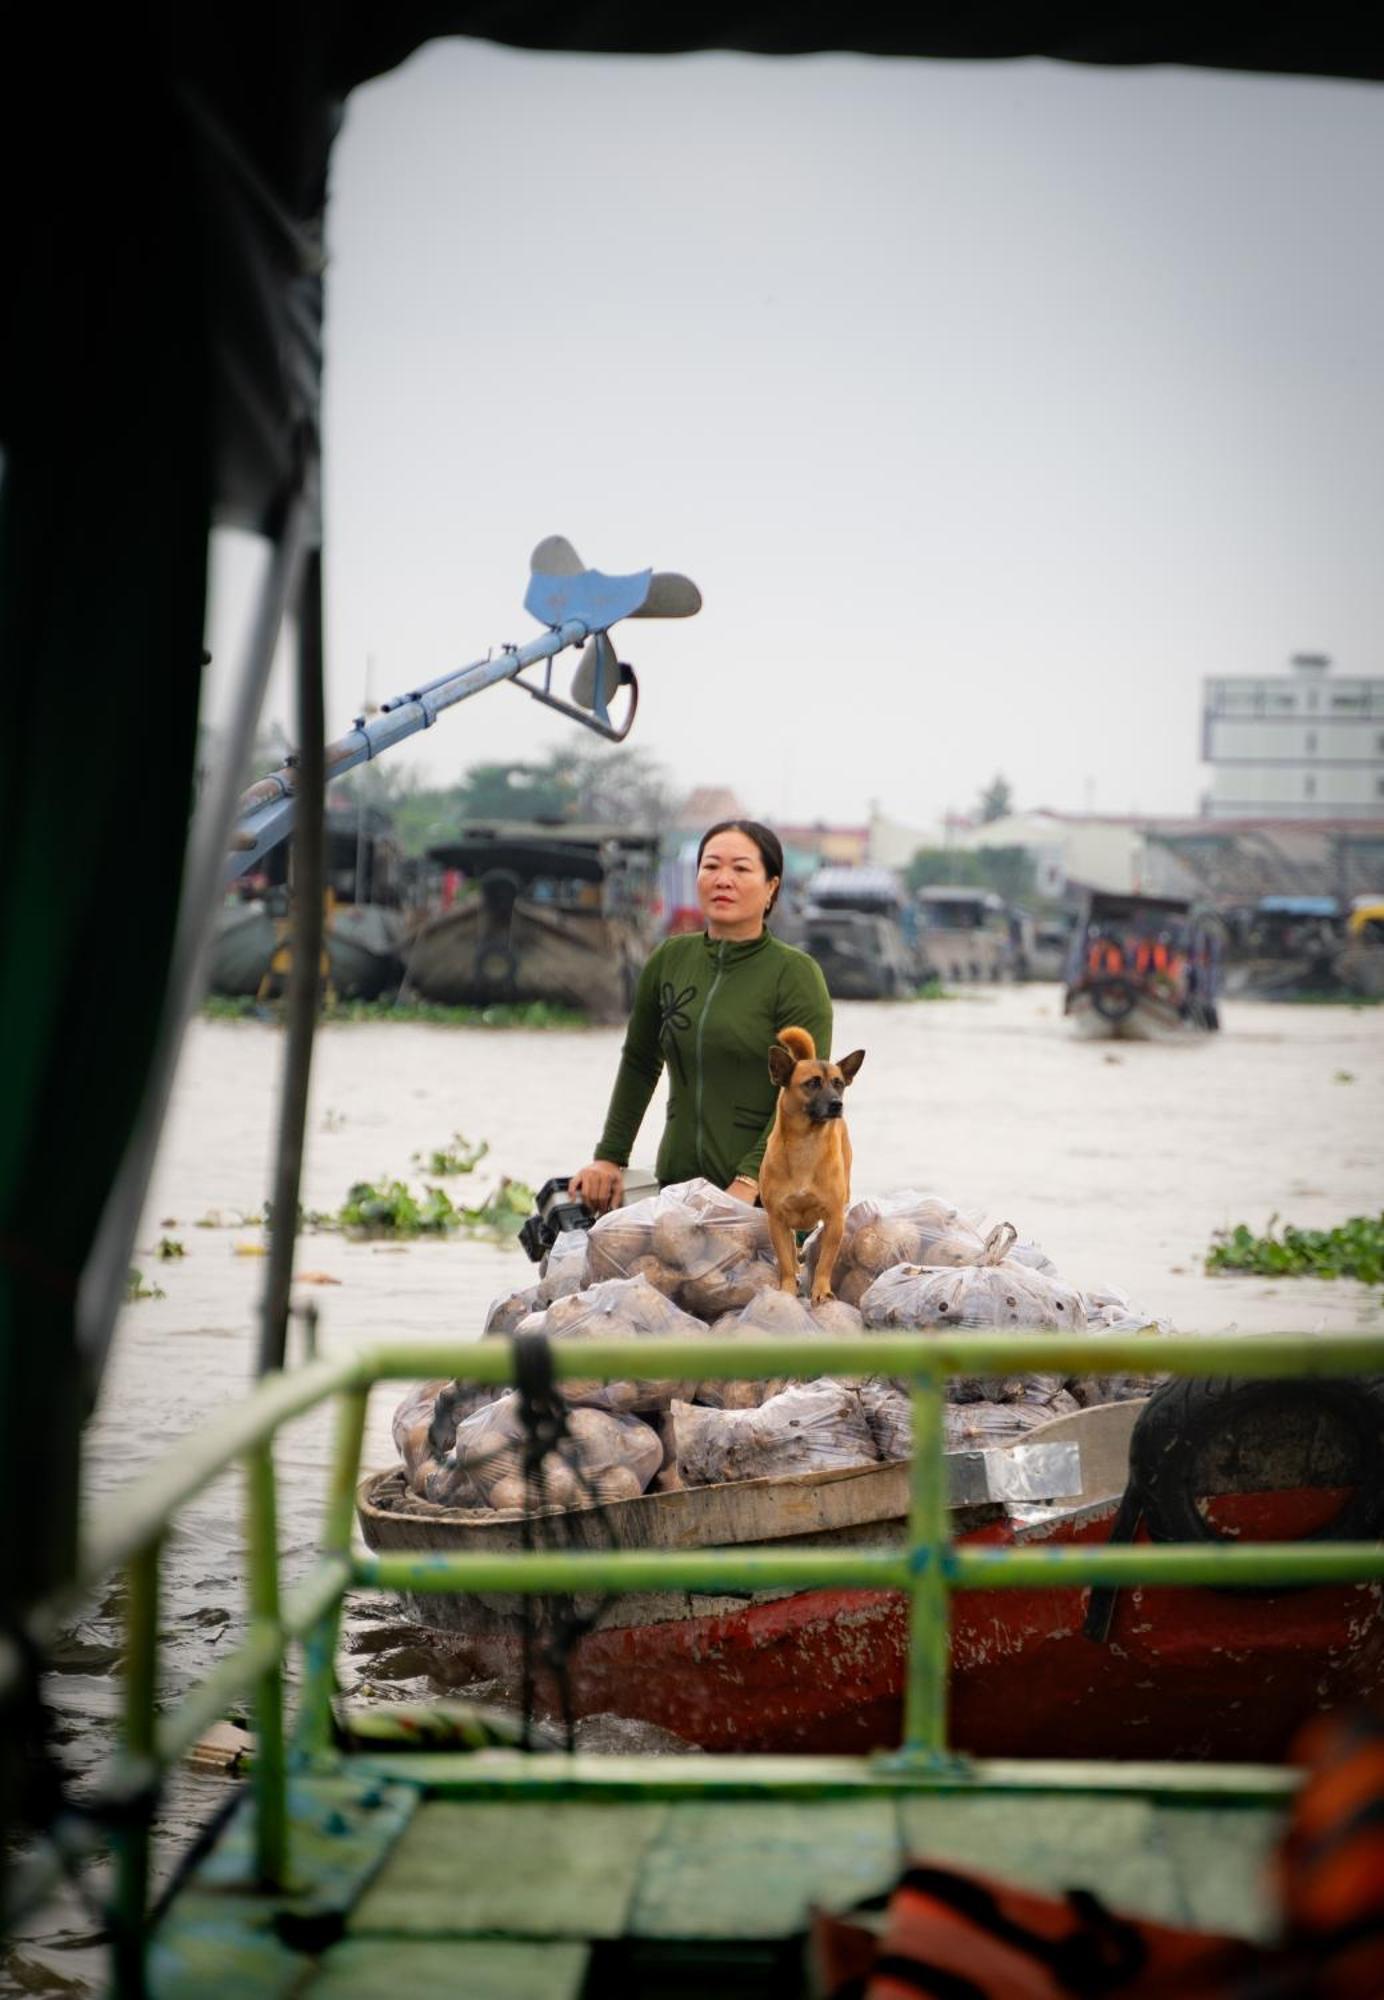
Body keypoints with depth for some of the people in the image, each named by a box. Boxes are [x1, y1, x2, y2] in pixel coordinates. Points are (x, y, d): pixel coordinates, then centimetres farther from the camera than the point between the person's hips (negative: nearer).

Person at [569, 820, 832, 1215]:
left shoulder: (795, 973, -3)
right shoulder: (669, 959, 11)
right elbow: (639, 1064, 23)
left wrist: (748, 1184, -19)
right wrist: (609, 1157, 18)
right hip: (677, 1183, 4)